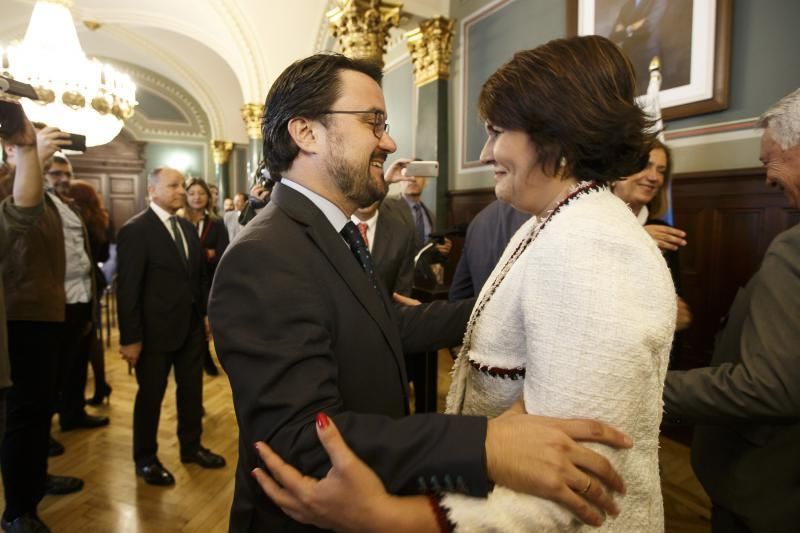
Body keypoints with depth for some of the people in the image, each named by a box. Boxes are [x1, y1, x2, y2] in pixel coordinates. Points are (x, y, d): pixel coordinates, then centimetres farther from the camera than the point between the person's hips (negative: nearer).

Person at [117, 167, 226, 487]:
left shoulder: (188, 228, 9)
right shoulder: (135, 230, -12)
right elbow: (128, 288, -14)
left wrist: (205, 313, 8)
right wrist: (130, 337, -16)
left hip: (191, 326, 6)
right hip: (156, 330, -6)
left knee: (191, 390, 16)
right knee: (151, 395, 10)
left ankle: (191, 446, 34)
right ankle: (145, 459, 28)